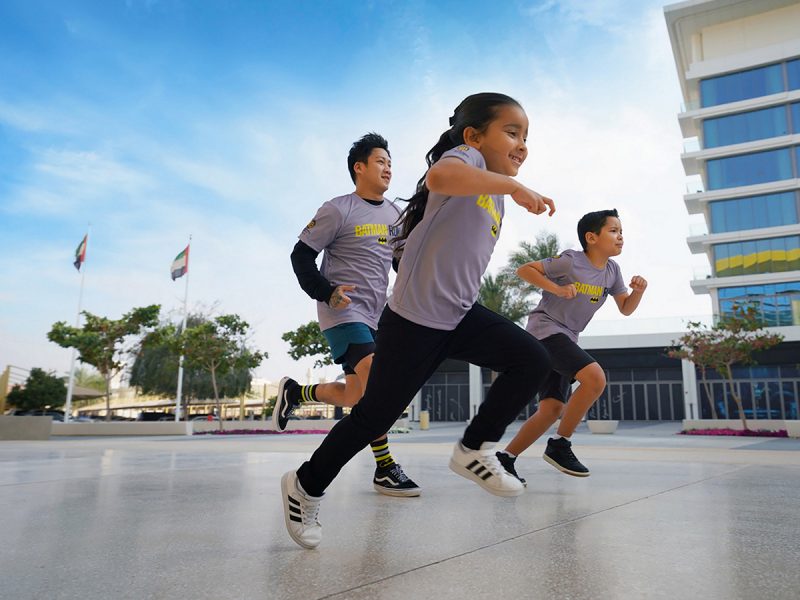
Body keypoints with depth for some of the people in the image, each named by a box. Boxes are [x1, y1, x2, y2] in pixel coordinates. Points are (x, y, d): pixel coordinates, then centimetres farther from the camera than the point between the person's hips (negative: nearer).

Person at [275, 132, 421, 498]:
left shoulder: (395, 213, 13)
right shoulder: (338, 210, -5)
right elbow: (301, 255, -4)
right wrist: (326, 292, -18)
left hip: (377, 315, 7)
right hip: (343, 313, -7)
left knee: (356, 398, 8)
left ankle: (295, 392, 34)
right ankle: (385, 469, -8)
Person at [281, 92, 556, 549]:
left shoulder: (495, 198, 16)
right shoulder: (465, 155, -9)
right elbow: (441, 176, -36)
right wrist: (515, 186, -34)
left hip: (462, 315, 8)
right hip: (415, 317, -8)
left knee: (533, 361, -9)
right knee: (376, 413, 0)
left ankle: (475, 449, 6)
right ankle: (306, 486, 22)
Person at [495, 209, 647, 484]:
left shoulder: (612, 270, 8)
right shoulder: (571, 261, -13)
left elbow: (625, 309, 14)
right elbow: (524, 269, -11)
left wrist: (638, 291, -6)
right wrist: (556, 288, -23)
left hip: (566, 338, 8)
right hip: (545, 329, -8)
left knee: (552, 410, 1)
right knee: (595, 378, -25)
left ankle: (505, 458, 9)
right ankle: (559, 445, -12)